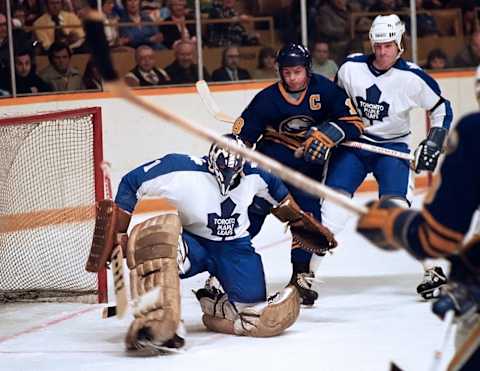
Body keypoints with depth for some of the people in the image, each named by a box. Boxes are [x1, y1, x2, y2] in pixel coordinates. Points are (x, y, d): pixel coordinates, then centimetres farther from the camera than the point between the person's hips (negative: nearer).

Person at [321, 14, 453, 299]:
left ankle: (432, 268, -11)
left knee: (396, 205, -20)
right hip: (354, 141, 2)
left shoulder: (413, 78, -15)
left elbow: (442, 109, -1)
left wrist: (433, 144, -8)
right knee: (334, 198, -11)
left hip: (392, 146, -2)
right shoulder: (352, 67, -9)